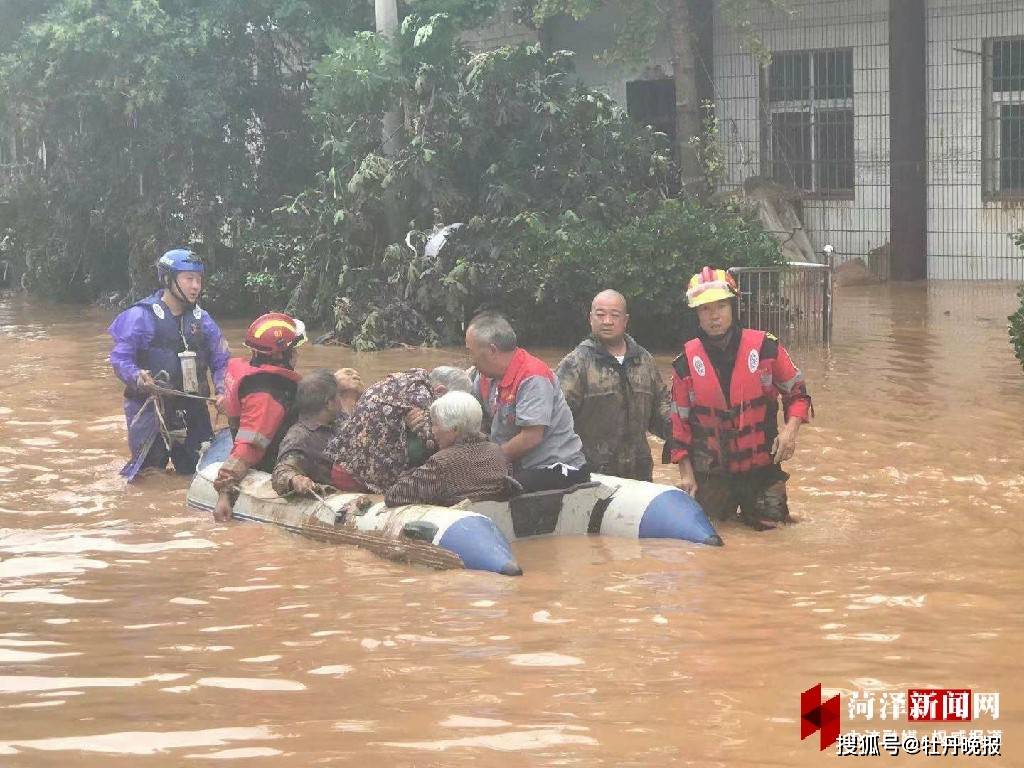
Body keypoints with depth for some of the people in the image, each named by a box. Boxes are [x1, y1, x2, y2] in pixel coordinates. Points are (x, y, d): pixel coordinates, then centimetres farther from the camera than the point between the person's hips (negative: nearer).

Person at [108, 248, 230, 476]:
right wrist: (136, 377, -31)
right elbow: (119, 357, -11)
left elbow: (221, 361, 9)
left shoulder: (202, 319, 9)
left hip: (193, 408, 5)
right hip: (150, 404, -5)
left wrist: (222, 392, -9)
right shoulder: (141, 316, -8)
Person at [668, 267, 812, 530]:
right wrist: (686, 473, -2)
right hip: (710, 475, 1)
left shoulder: (765, 347, -6)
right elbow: (679, 421, 3)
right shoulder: (686, 362, -2)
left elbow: (797, 393, 5)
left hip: (762, 469, -1)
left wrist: (790, 429, -13)